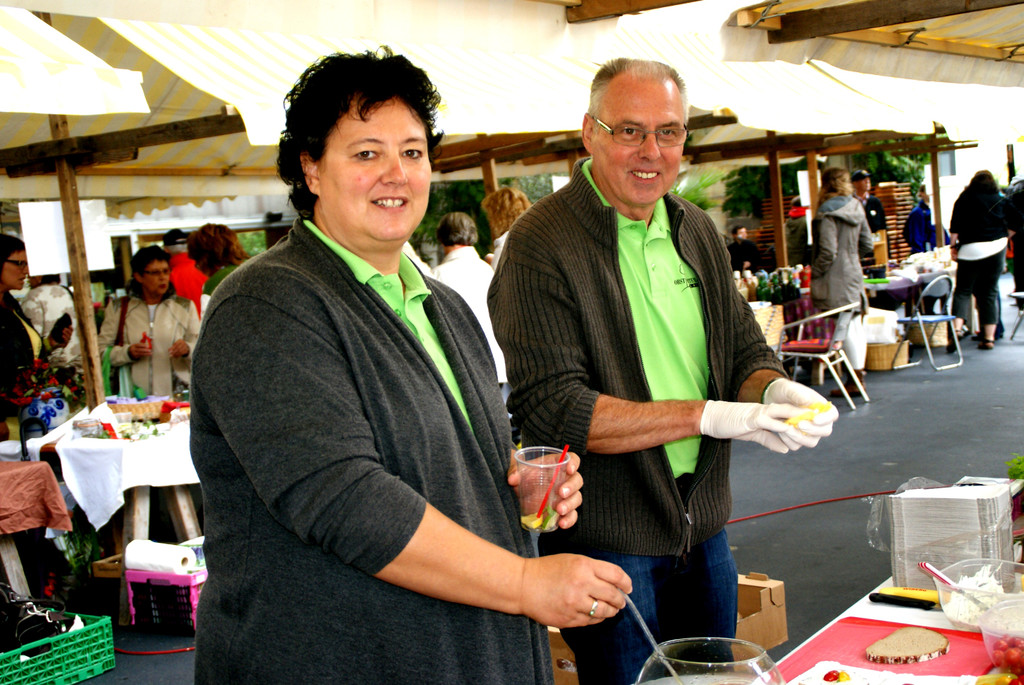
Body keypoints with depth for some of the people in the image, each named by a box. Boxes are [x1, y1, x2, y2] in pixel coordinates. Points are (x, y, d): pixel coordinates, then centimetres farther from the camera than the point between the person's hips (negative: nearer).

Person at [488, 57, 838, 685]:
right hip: (604, 540, -7)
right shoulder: (542, 244, -17)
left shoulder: (697, 232, 7)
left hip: (703, 527, 7)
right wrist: (710, 416, -25)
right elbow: (553, 410, -23)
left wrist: (775, 389, -15)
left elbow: (745, 350, 11)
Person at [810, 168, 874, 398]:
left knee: (846, 329, -5)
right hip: (854, 274, 8)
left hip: (835, 278, -8)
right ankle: (859, 376, 18)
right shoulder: (856, 208, 9)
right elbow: (868, 245, 13)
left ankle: (855, 381, -3)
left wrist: (815, 273, -8)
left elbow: (828, 251, -19)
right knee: (856, 326, 11)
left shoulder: (828, 213, -14)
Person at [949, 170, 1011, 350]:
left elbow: (954, 227, -3)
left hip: (971, 249, -2)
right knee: (990, 292, 6)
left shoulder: (965, 199, 3)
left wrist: (954, 246, 4)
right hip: (997, 248, 2)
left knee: (963, 290, 1)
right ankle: (989, 337, 4)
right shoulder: (1000, 200, 8)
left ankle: (957, 327, -22)